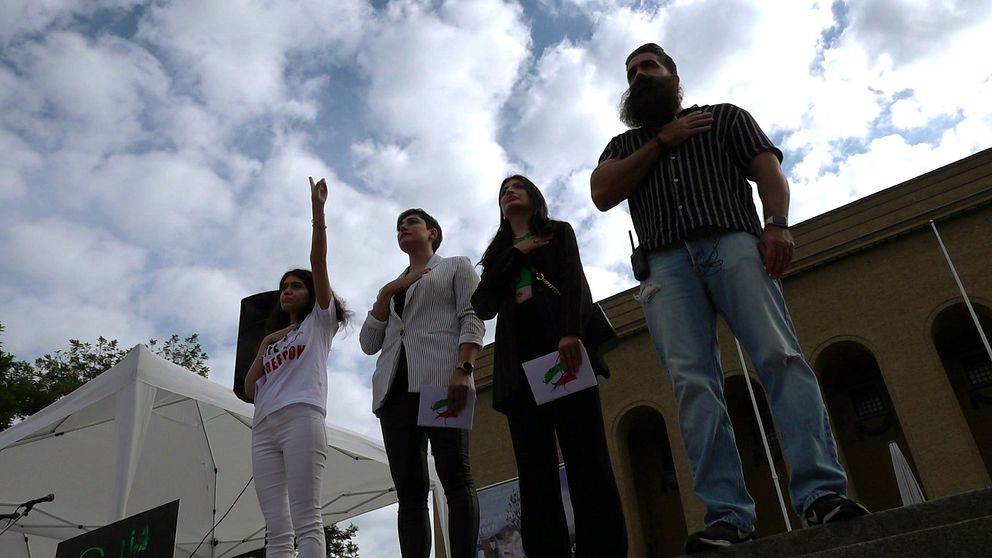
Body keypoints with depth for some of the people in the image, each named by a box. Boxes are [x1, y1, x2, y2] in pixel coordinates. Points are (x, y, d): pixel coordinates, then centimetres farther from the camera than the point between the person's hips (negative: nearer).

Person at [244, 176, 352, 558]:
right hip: (264, 426, 5)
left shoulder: (320, 322, 18)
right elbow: (249, 389, 23)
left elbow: (318, 261, 6)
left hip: (301, 416, -5)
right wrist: (264, 350, 11)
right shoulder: (271, 338, 33)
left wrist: (317, 210, -2)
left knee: (306, 520, -15)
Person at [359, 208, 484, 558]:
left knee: (455, 479, -15)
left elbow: (472, 320, 2)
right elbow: (368, 343, 22)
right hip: (395, 387, 5)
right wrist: (386, 293, 11)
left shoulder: (457, 267, 19)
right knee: (409, 490, -7)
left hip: (441, 380, -5)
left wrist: (464, 369, -16)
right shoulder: (392, 286, 34)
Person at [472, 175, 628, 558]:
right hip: (518, 359, 3)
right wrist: (516, 253, 5)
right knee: (534, 467, -7)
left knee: (586, 457, -13)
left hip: (561, 345, -3)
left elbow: (575, 282, 2)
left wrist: (571, 333, -17)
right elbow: (484, 306, 11)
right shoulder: (499, 254, 29)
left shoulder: (559, 232, 21)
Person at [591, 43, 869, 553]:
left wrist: (776, 223, -10)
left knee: (780, 356, -19)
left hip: (732, 242, -1)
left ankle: (822, 492, -23)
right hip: (665, 263, 1)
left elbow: (769, 170, 11)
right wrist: (661, 141, 10)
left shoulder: (724, 117, 27)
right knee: (693, 383, -15)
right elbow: (602, 194, 11)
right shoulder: (624, 145, 31)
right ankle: (727, 515, -20)